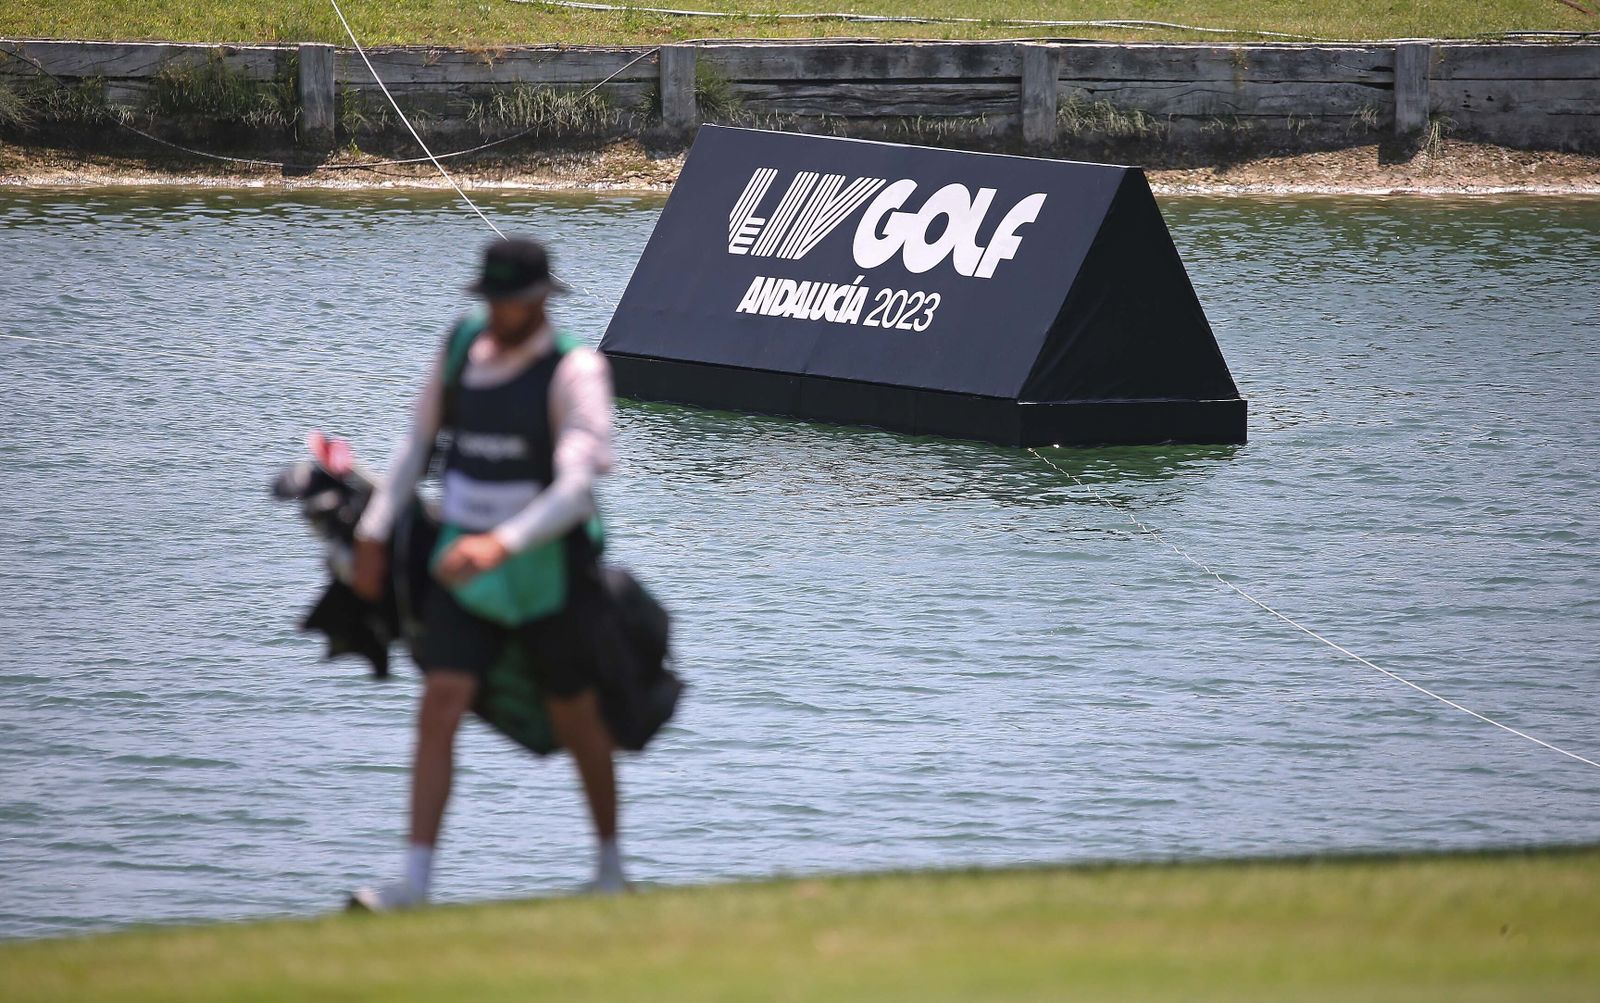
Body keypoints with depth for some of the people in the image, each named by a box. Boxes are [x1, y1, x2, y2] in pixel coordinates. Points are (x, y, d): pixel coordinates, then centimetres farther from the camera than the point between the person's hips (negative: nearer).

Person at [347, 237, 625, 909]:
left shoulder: (574, 372, -16)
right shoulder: (463, 346, 2)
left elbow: (577, 488, -25)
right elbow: (420, 443, 13)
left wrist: (502, 543, -39)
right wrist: (374, 532, 8)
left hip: (547, 569, -4)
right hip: (464, 561, 4)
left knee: (575, 721, 12)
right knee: (439, 706, -10)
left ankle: (611, 864, 34)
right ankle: (413, 884, -14)